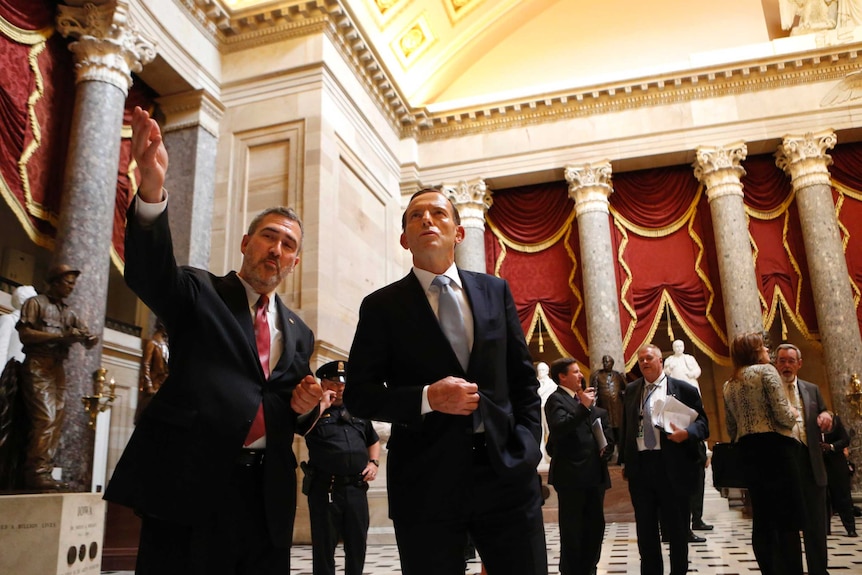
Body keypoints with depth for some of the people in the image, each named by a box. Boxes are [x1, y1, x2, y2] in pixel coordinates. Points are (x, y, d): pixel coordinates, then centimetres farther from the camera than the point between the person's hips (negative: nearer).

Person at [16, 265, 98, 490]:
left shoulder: (69, 313, 20)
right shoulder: (35, 303, 4)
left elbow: (88, 339, 17)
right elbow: (25, 334, -8)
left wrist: (90, 339, -8)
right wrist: (61, 337, -16)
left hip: (58, 369, 6)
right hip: (38, 366, -6)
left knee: (57, 421, 1)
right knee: (45, 420, -15)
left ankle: (44, 472, 4)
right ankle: (35, 473, -11)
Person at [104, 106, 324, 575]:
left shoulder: (299, 334, 17)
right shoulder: (199, 294, 5)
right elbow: (150, 271, -17)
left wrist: (304, 405, -1)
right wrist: (152, 191, -34)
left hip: (266, 495, 4)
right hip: (189, 484, -4)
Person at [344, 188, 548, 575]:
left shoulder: (495, 291, 10)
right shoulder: (382, 306, 2)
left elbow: (522, 377, 13)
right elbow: (359, 394, 0)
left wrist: (526, 446, 1)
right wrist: (427, 398, -15)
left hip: (507, 471, 2)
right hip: (426, 483, -2)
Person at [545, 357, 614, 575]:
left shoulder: (585, 398, 17)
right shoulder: (556, 399, -7)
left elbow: (605, 432, 22)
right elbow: (560, 427, -25)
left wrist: (606, 448, 4)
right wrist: (584, 407, -27)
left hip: (594, 472, 8)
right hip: (571, 474, -8)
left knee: (595, 526, 14)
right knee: (571, 529, 0)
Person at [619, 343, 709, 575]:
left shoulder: (683, 389, 1)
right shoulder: (631, 390, 13)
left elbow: (702, 423, -1)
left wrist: (686, 432, -22)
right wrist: (624, 462, 12)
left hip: (672, 466, -3)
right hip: (639, 466, 4)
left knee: (676, 527, 7)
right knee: (645, 528, 11)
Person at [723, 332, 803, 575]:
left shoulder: (728, 385, 16)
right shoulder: (765, 371, -5)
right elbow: (784, 416, -13)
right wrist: (793, 414, 7)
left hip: (747, 452, 7)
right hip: (774, 448, -7)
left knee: (762, 520, 10)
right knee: (788, 520, -3)